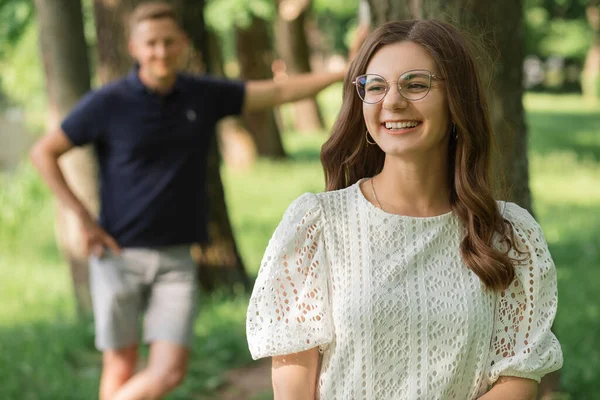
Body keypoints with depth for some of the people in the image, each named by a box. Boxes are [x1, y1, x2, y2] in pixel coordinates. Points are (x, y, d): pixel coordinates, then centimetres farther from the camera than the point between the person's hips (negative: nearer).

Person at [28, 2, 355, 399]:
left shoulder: (205, 95, 3)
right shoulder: (107, 103, -8)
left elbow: (280, 91, 8)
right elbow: (44, 152, 0)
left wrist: (346, 73, 2)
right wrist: (83, 218, -6)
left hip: (176, 259, 3)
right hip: (119, 254, -3)